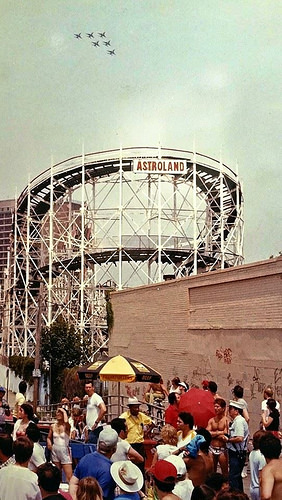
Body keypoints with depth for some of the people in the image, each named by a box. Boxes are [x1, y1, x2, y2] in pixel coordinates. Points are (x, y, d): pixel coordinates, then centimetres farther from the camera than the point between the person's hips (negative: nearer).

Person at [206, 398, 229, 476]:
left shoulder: (226, 420, -7)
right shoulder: (211, 420, 8)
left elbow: (225, 436, -14)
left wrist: (213, 434, -5)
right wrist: (219, 432, -9)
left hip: (222, 450, -4)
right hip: (212, 449, 4)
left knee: (225, 472, 3)